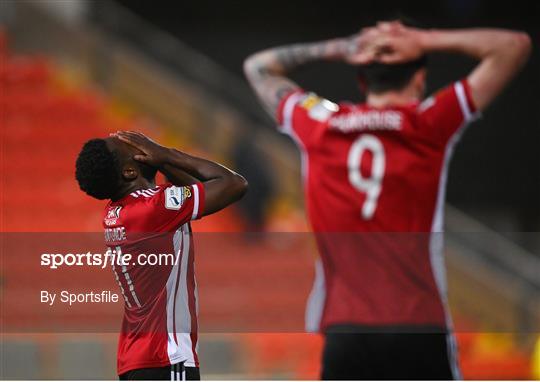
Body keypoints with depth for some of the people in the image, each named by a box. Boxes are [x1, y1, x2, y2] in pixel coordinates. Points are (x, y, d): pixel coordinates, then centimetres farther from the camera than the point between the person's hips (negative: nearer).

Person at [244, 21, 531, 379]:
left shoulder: (317, 126, 7)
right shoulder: (431, 125, -1)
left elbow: (258, 67, 26)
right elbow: (515, 45, 5)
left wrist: (342, 48, 16)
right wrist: (424, 41, 7)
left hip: (344, 334, 3)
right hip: (419, 335, -2)